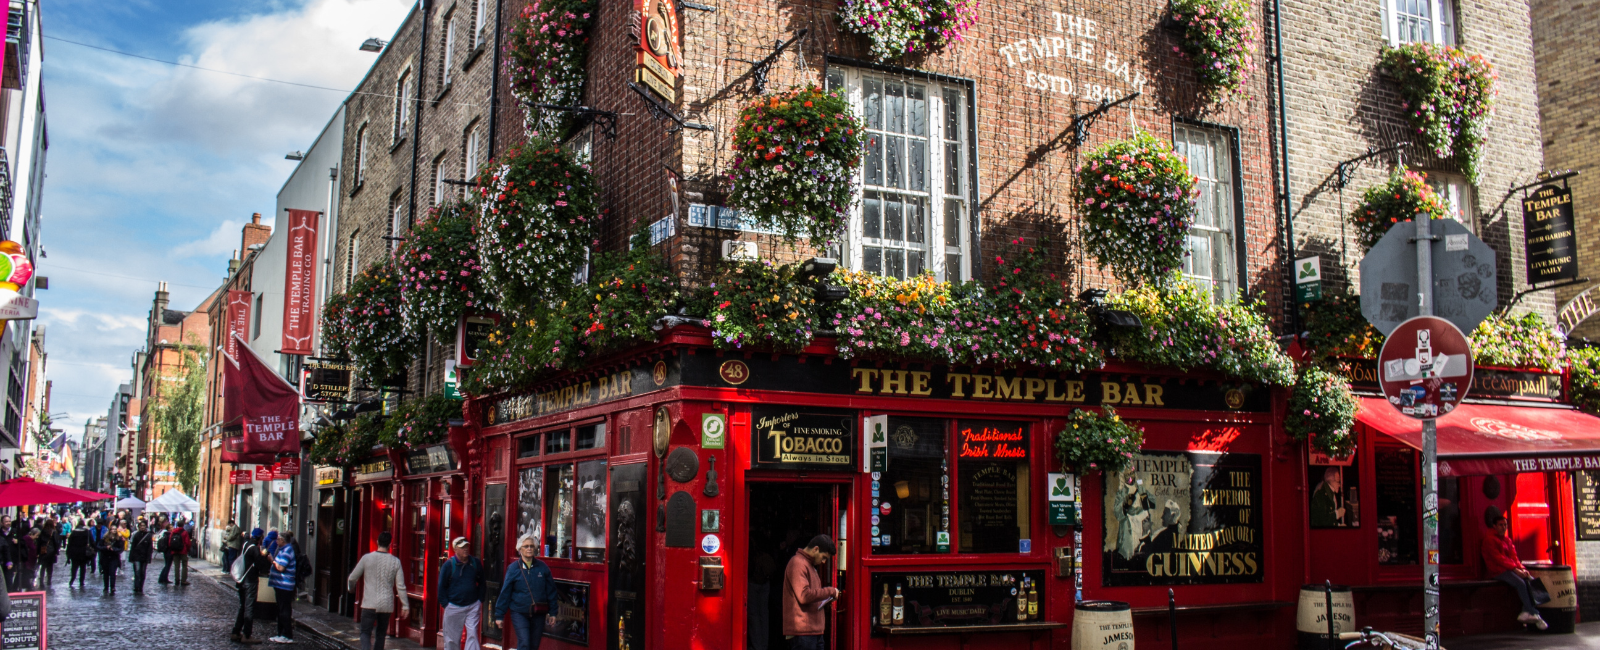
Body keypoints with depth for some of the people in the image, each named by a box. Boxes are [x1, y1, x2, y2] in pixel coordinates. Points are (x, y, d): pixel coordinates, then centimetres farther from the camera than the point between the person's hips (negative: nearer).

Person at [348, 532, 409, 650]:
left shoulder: (367, 558, -5)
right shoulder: (395, 561, -3)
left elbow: (352, 578, 3)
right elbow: (401, 586, -3)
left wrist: (351, 589, 26)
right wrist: (405, 606, 4)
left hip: (369, 604, -2)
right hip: (387, 605, 2)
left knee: (365, 633, 2)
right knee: (381, 634, 16)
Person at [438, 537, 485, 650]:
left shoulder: (475, 563, 2)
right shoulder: (448, 565, -5)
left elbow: (481, 583, 13)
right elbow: (441, 587, 1)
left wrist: (480, 601, 7)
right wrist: (445, 605, -4)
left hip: (473, 606, 1)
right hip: (454, 606, -1)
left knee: (472, 634, -6)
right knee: (452, 638, 8)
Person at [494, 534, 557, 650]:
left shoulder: (543, 567, 2)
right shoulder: (513, 568, -3)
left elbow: (551, 591, 6)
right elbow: (504, 593, 1)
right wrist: (499, 615, 1)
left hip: (538, 614, 3)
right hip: (519, 613, -2)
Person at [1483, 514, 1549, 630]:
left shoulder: (1507, 540, 21)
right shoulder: (1489, 540, -5)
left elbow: (1514, 556, 13)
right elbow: (1498, 558, -14)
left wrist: (1522, 568, -6)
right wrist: (1515, 569, -21)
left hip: (1510, 569, 8)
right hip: (1498, 571, -8)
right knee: (1520, 583, -29)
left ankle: (1526, 612, -17)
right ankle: (1534, 614, -23)